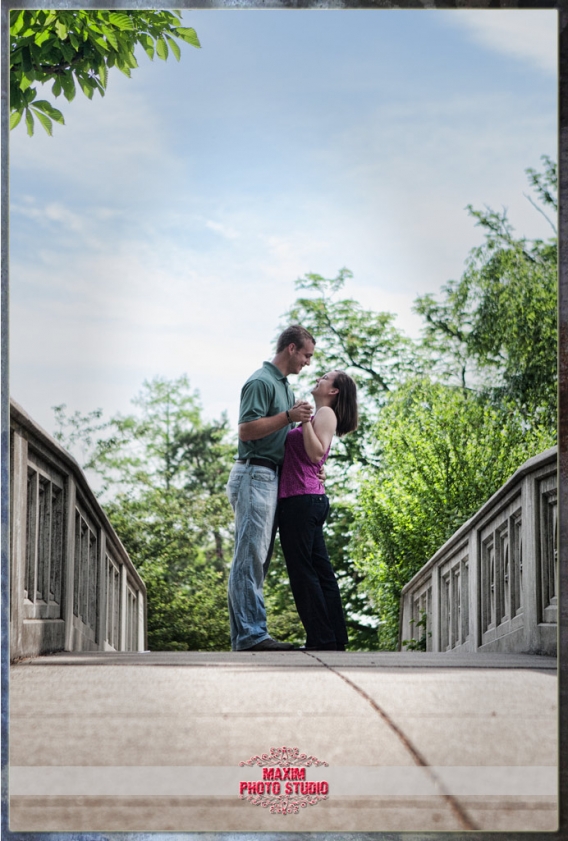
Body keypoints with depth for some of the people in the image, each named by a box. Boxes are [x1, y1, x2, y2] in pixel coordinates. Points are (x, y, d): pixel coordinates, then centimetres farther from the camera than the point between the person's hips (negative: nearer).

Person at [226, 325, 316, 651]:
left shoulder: (284, 386, 21)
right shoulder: (261, 382, -10)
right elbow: (247, 430, -18)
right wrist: (289, 416, -20)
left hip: (272, 477, 10)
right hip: (255, 474, -10)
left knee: (258, 559, 8)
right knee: (250, 556, -11)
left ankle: (245, 634, 9)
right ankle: (251, 633, -14)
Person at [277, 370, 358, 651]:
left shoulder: (326, 413, -5)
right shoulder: (317, 416, 23)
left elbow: (316, 453, -18)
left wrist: (303, 420, -17)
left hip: (301, 500, -10)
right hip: (311, 500, 10)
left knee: (302, 571, -8)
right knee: (320, 571, 9)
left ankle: (322, 639, -8)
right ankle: (335, 640, 11)